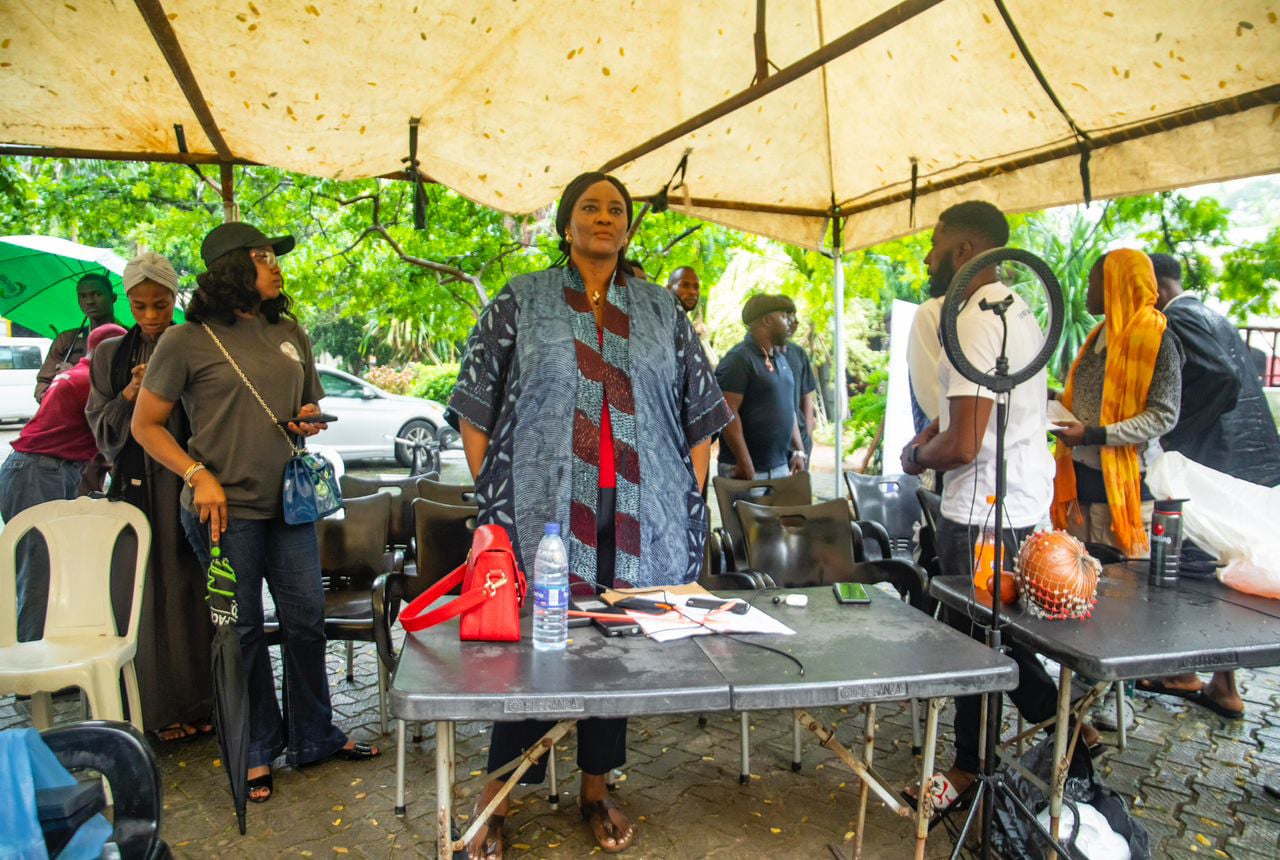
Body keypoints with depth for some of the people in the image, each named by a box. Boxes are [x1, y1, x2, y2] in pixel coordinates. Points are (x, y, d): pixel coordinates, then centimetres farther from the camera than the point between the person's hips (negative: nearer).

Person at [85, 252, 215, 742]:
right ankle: (162, 707, 13)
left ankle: (201, 701, 13)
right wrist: (129, 395, -10)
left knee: (193, 592, 1)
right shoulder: (111, 355, 9)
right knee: (147, 595, 3)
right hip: (137, 490, 2)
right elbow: (100, 429, 7)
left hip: (187, 486, -1)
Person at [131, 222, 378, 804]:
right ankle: (258, 751, 24)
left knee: (307, 619, 10)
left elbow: (313, 403, 22)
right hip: (225, 509, -5)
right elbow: (146, 426, -1)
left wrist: (311, 421, -1)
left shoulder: (290, 334, 11)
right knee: (243, 631, 6)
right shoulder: (187, 341, -4)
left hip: (289, 503, 5)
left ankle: (313, 737, 28)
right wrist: (198, 476, -12)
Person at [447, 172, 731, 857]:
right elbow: (474, 406, 4)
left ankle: (596, 788, 32)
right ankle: (495, 798, 23)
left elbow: (702, 411, 15)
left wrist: (690, 495, 7)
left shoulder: (662, 312, 13)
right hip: (543, 513, -2)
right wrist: (489, 494, -2)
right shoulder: (521, 301, 6)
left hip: (639, 520, 3)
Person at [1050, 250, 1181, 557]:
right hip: (1081, 473, 7)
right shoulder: (1100, 335, 15)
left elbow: (1164, 416, -14)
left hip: (1123, 478, -7)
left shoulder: (1156, 339, -8)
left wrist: (1093, 435, -20)